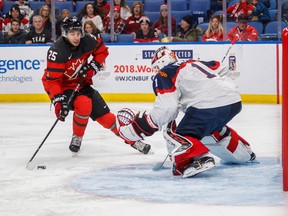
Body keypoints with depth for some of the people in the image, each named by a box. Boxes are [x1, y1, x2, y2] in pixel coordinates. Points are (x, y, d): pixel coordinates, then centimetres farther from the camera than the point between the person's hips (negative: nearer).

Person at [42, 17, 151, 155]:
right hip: (62, 86, -5)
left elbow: (102, 50, 8)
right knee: (84, 104, -32)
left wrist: (94, 65, -8)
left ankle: (132, 140, 15)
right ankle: (77, 138, -7)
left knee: (104, 115, 2)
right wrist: (58, 100, -39)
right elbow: (53, 80, -29)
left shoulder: (87, 41, -14)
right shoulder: (57, 52, -30)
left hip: (81, 83, 5)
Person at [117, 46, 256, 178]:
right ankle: (244, 153, 50)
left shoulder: (164, 75, 3)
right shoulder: (195, 63, 26)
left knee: (178, 135, -4)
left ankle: (199, 159, -33)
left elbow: (166, 108, -9)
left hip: (210, 104, -9)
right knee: (212, 128, 35)